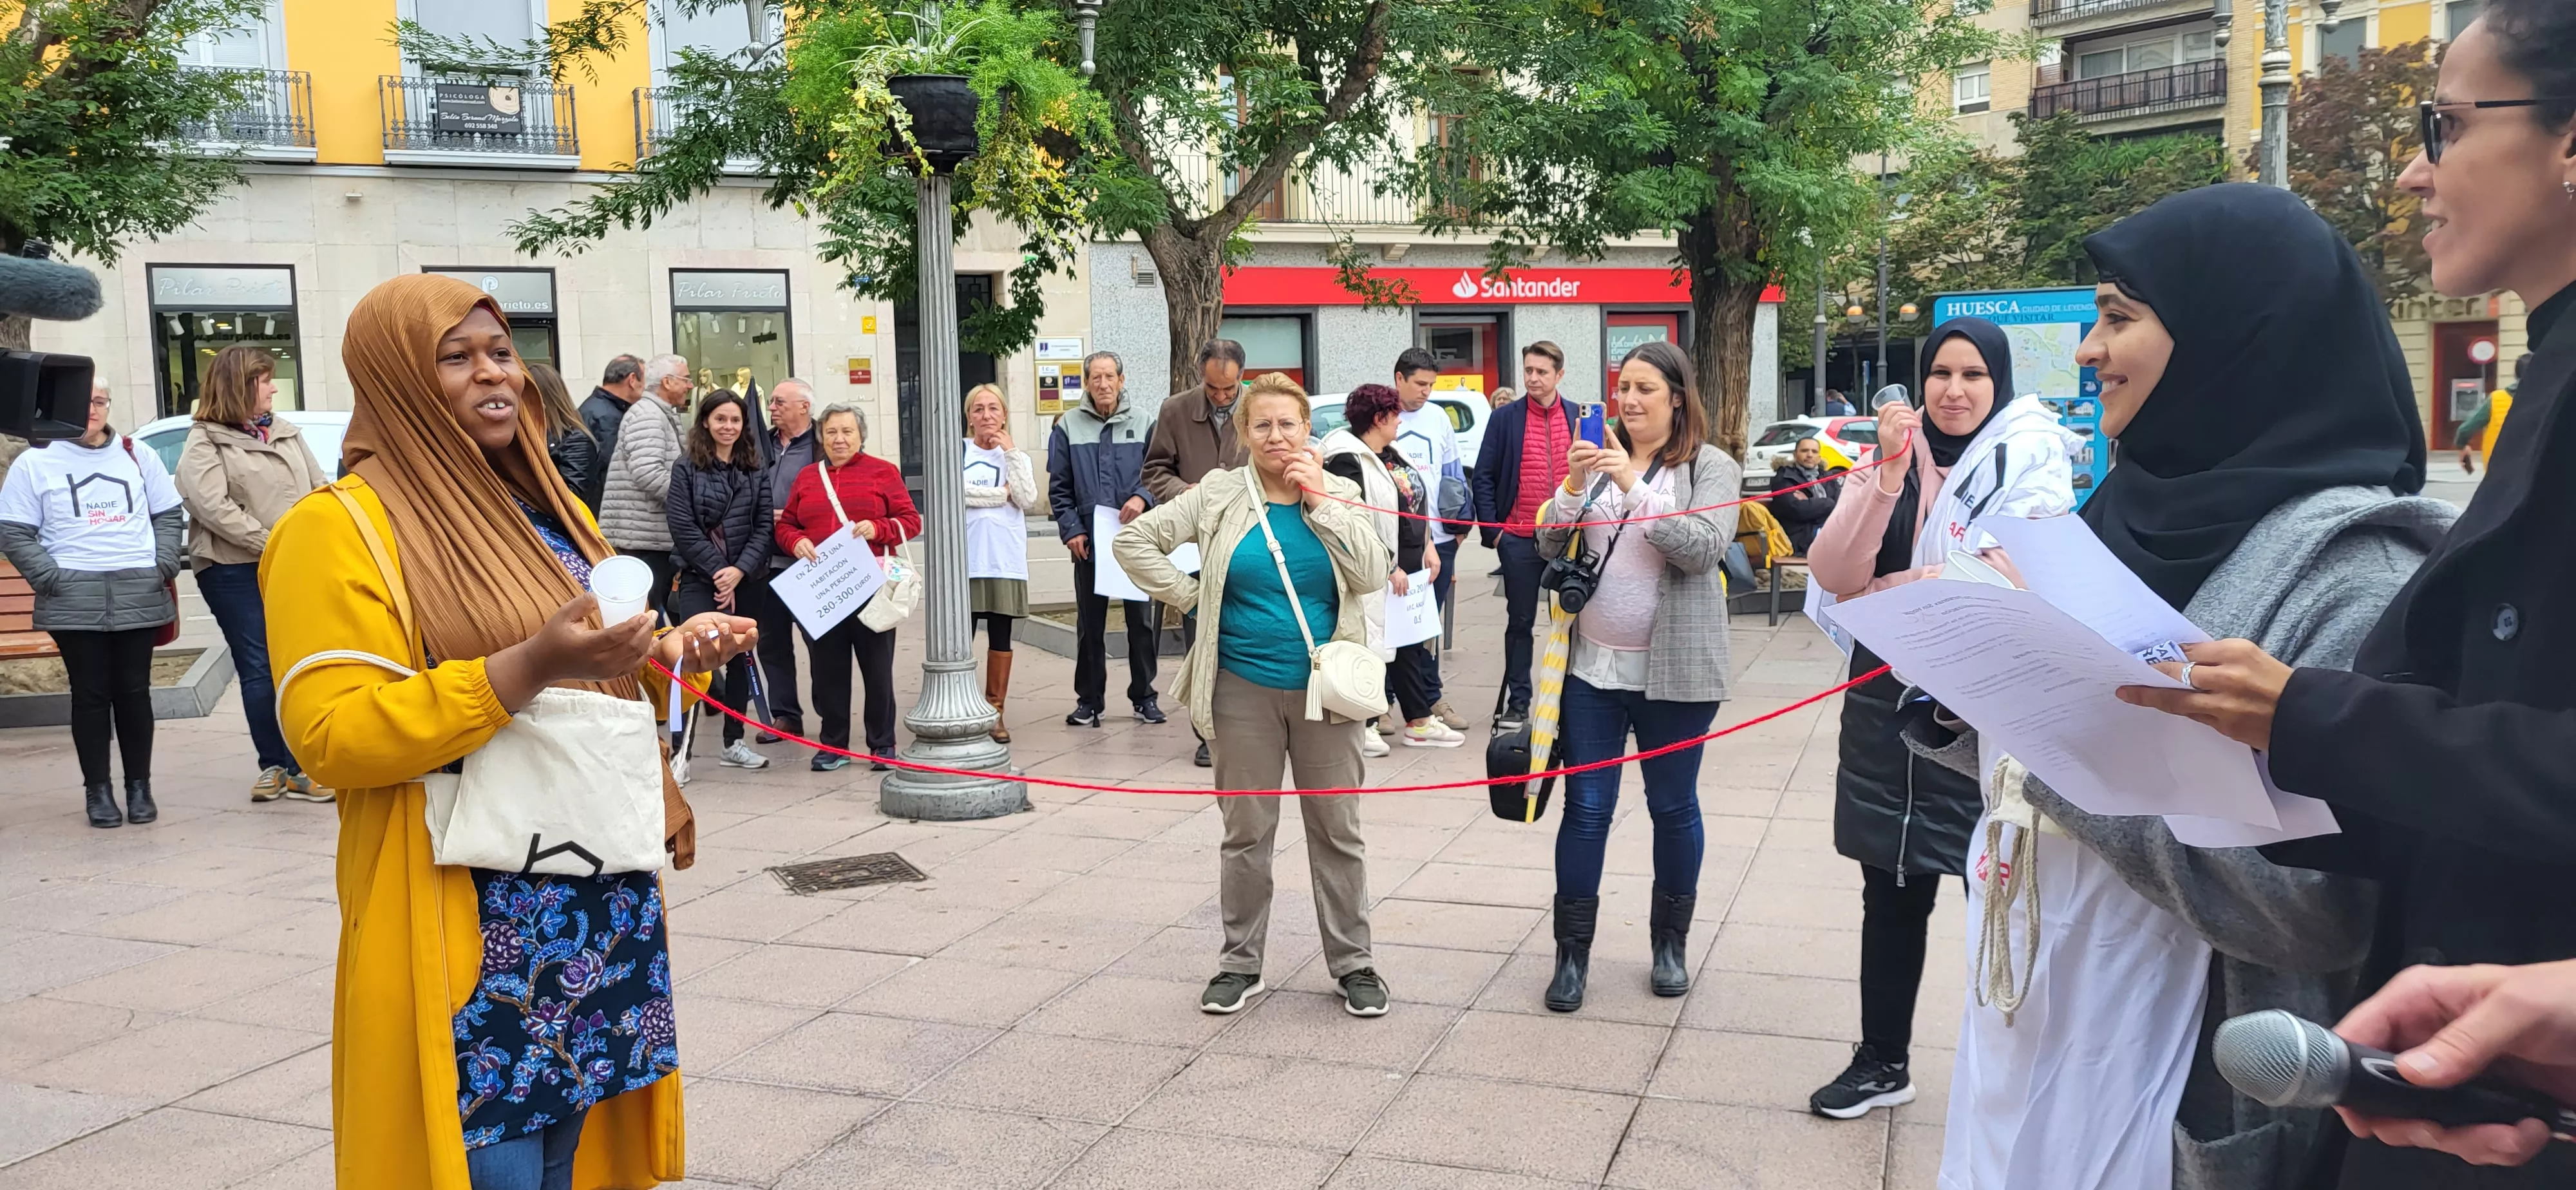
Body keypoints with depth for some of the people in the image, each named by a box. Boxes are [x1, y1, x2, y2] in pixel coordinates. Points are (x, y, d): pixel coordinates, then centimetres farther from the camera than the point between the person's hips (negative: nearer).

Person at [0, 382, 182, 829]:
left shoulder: (138, 456, 12)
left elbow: (168, 515, 15)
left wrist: (164, 566, 1)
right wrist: (51, 578, -9)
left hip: (140, 596, 2)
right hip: (74, 602, -1)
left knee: (134, 691, 4)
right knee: (91, 695, 2)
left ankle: (140, 786, 13)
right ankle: (98, 790, 9)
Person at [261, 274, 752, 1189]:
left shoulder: (548, 509, 14)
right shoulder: (340, 529, -9)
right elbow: (331, 738, -17)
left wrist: (670, 652, -1)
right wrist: (527, 669, -27)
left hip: (603, 902, 7)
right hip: (474, 923, -6)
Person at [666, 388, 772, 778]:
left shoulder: (754, 470, 8)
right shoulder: (687, 468, -1)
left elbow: (763, 526, 2)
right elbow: (683, 528, -8)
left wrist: (739, 570, -11)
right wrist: (718, 571, -13)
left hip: (745, 577, 4)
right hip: (699, 577, -4)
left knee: (739, 657, 11)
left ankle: (733, 743, 22)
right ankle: (681, 749, -14)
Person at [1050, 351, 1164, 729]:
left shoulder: (1144, 421, 4)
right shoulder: (1069, 426, 6)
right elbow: (1059, 487, 7)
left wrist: (1142, 497, -16)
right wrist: (1071, 529, -3)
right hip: (1089, 541, 1)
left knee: (1143, 619, 3)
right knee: (1090, 623, 7)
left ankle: (1144, 696, 16)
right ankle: (1088, 699, 16)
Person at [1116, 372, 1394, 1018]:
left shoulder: (1338, 494, 3)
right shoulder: (1218, 496, 0)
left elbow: (1371, 575, -10)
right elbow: (1135, 539, 2)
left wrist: (1319, 499, -13)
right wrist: (1190, 597, -4)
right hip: (1245, 691, -1)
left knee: (1338, 832, 8)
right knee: (1246, 832, 8)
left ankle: (1352, 964, 20)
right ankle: (1241, 965, 22)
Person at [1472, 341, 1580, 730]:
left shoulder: (1580, 418, 6)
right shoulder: (1504, 419, 1)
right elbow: (1484, 477, 1)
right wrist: (1492, 530, -6)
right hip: (1519, 539, -1)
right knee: (1520, 621, 7)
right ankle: (1517, 702, 14)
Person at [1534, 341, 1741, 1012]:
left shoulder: (1711, 467, -3)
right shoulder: (1598, 460, 8)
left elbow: (1703, 550, -18)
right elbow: (1549, 547, 5)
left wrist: (1634, 486, -23)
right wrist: (1572, 487, -12)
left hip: (1674, 671, -3)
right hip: (1593, 666, 3)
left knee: (1673, 806, 10)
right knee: (1586, 808, 4)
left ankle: (1670, 943, 27)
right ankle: (1572, 952, 12)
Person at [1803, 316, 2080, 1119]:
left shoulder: (2031, 460, -4)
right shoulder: (1885, 459, 7)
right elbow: (1831, 575, -6)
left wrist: (1878, 591, -8)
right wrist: (1891, 474, -17)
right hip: (1889, 704, 4)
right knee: (1891, 891, 14)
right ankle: (1882, 1061, 28)